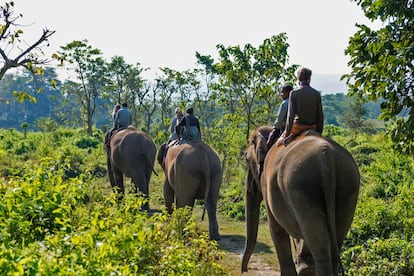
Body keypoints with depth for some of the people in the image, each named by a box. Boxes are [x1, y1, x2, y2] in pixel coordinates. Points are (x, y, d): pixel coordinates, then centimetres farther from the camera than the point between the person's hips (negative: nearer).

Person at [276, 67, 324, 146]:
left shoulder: (294, 93, -7)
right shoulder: (317, 94, 2)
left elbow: (290, 115, -10)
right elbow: (320, 116, 3)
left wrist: (287, 134, -6)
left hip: (298, 126, -3)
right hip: (312, 128, 3)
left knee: (279, 143, 14)